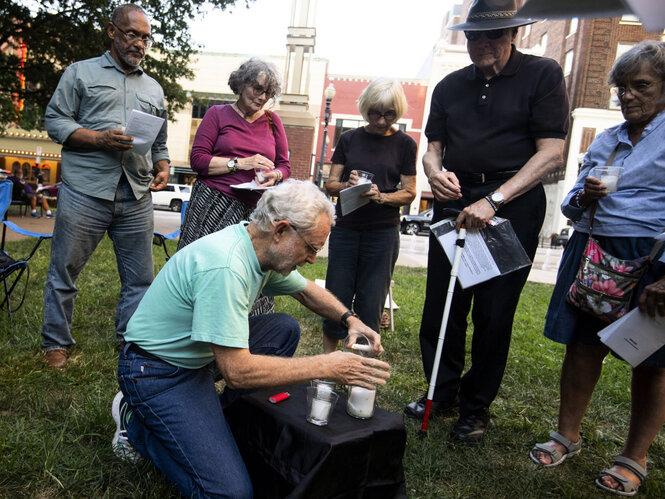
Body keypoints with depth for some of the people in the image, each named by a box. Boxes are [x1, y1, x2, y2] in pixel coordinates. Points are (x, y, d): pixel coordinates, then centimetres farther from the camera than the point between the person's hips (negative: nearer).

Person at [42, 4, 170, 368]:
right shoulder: (81, 72, 9)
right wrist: (102, 139, -12)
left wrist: (162, 166, 2)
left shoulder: (154, 88, 21)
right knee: (64, 271, 6)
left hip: (137, 199, 3)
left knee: (140, 278, 6)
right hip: (85, 193, -3)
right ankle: (56, 343, 23)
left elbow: (160, 140, 23)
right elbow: (55, 120, 2)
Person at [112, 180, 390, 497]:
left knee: (285, 329, 3)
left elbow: (306, 291, 15)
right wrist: (326, 367, -27)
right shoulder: (226, 266, -32)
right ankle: (136, 424, 5)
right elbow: (237, 371, -32)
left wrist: (350, 320, -2)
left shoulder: (266, 248, -3)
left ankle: (225, 417, 10)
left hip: (198, 353, 9)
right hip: (157, 372, -9)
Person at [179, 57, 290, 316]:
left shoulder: (273, 121, 15)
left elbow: (285, 165, 16)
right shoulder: (218, 114, 8)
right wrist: (240, 163, -11)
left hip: (253, 212, 2)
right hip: (213, 204, -2)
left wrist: (274, 175, -7)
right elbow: (197, 158, -2)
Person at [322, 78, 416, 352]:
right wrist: (348, 185, -15)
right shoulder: (349, 139, 8)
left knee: (370, 301, 2)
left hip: (383, 232, -1)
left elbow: (409, 192, 1)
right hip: (345, 228, 2)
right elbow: (330, 184, 7)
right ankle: (328, 356, 22)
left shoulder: (404, 144, 3)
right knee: (337, 296, 4)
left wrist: (381, 197, -17)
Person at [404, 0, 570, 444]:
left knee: (493, 313, 2)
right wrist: (435, 172, -10)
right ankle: (443, 394, 25)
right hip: (455, 203, 4)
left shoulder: (543, 74, -1)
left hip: (513, 206, -4)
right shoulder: (451, 86, 13)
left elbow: (551, 152, -9)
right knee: (441, 304, 6)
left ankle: (476, 407, 21)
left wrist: (493, 200, -19)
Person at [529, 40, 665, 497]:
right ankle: (568, 435, 23)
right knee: (583, 343, 7)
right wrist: (583, 197, -6)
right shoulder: (605, 141, 14)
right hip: (592, 252, 5)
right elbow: (571, 207, 18)